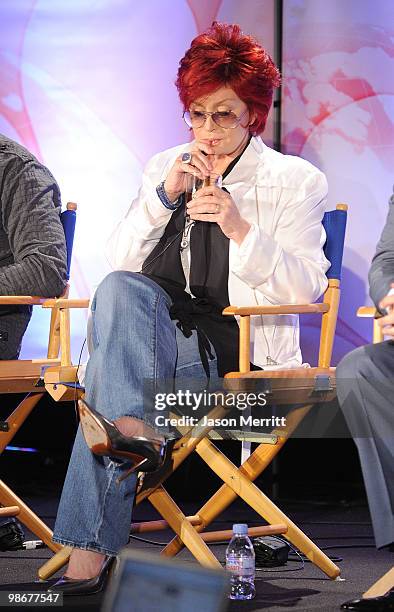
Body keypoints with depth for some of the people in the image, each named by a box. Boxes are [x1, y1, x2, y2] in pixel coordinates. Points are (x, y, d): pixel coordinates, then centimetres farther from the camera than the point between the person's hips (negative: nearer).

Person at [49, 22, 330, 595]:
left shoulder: (296, 180, 8)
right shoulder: (166, 167, 19)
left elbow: (307, 286, -3)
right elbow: (120, 263, 9)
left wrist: (241, 230, -17)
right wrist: (164, 196, -5)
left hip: (241, 345, -4)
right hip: (156, 332, 4)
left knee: (108, 366, -31)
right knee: (119, 289, -32)